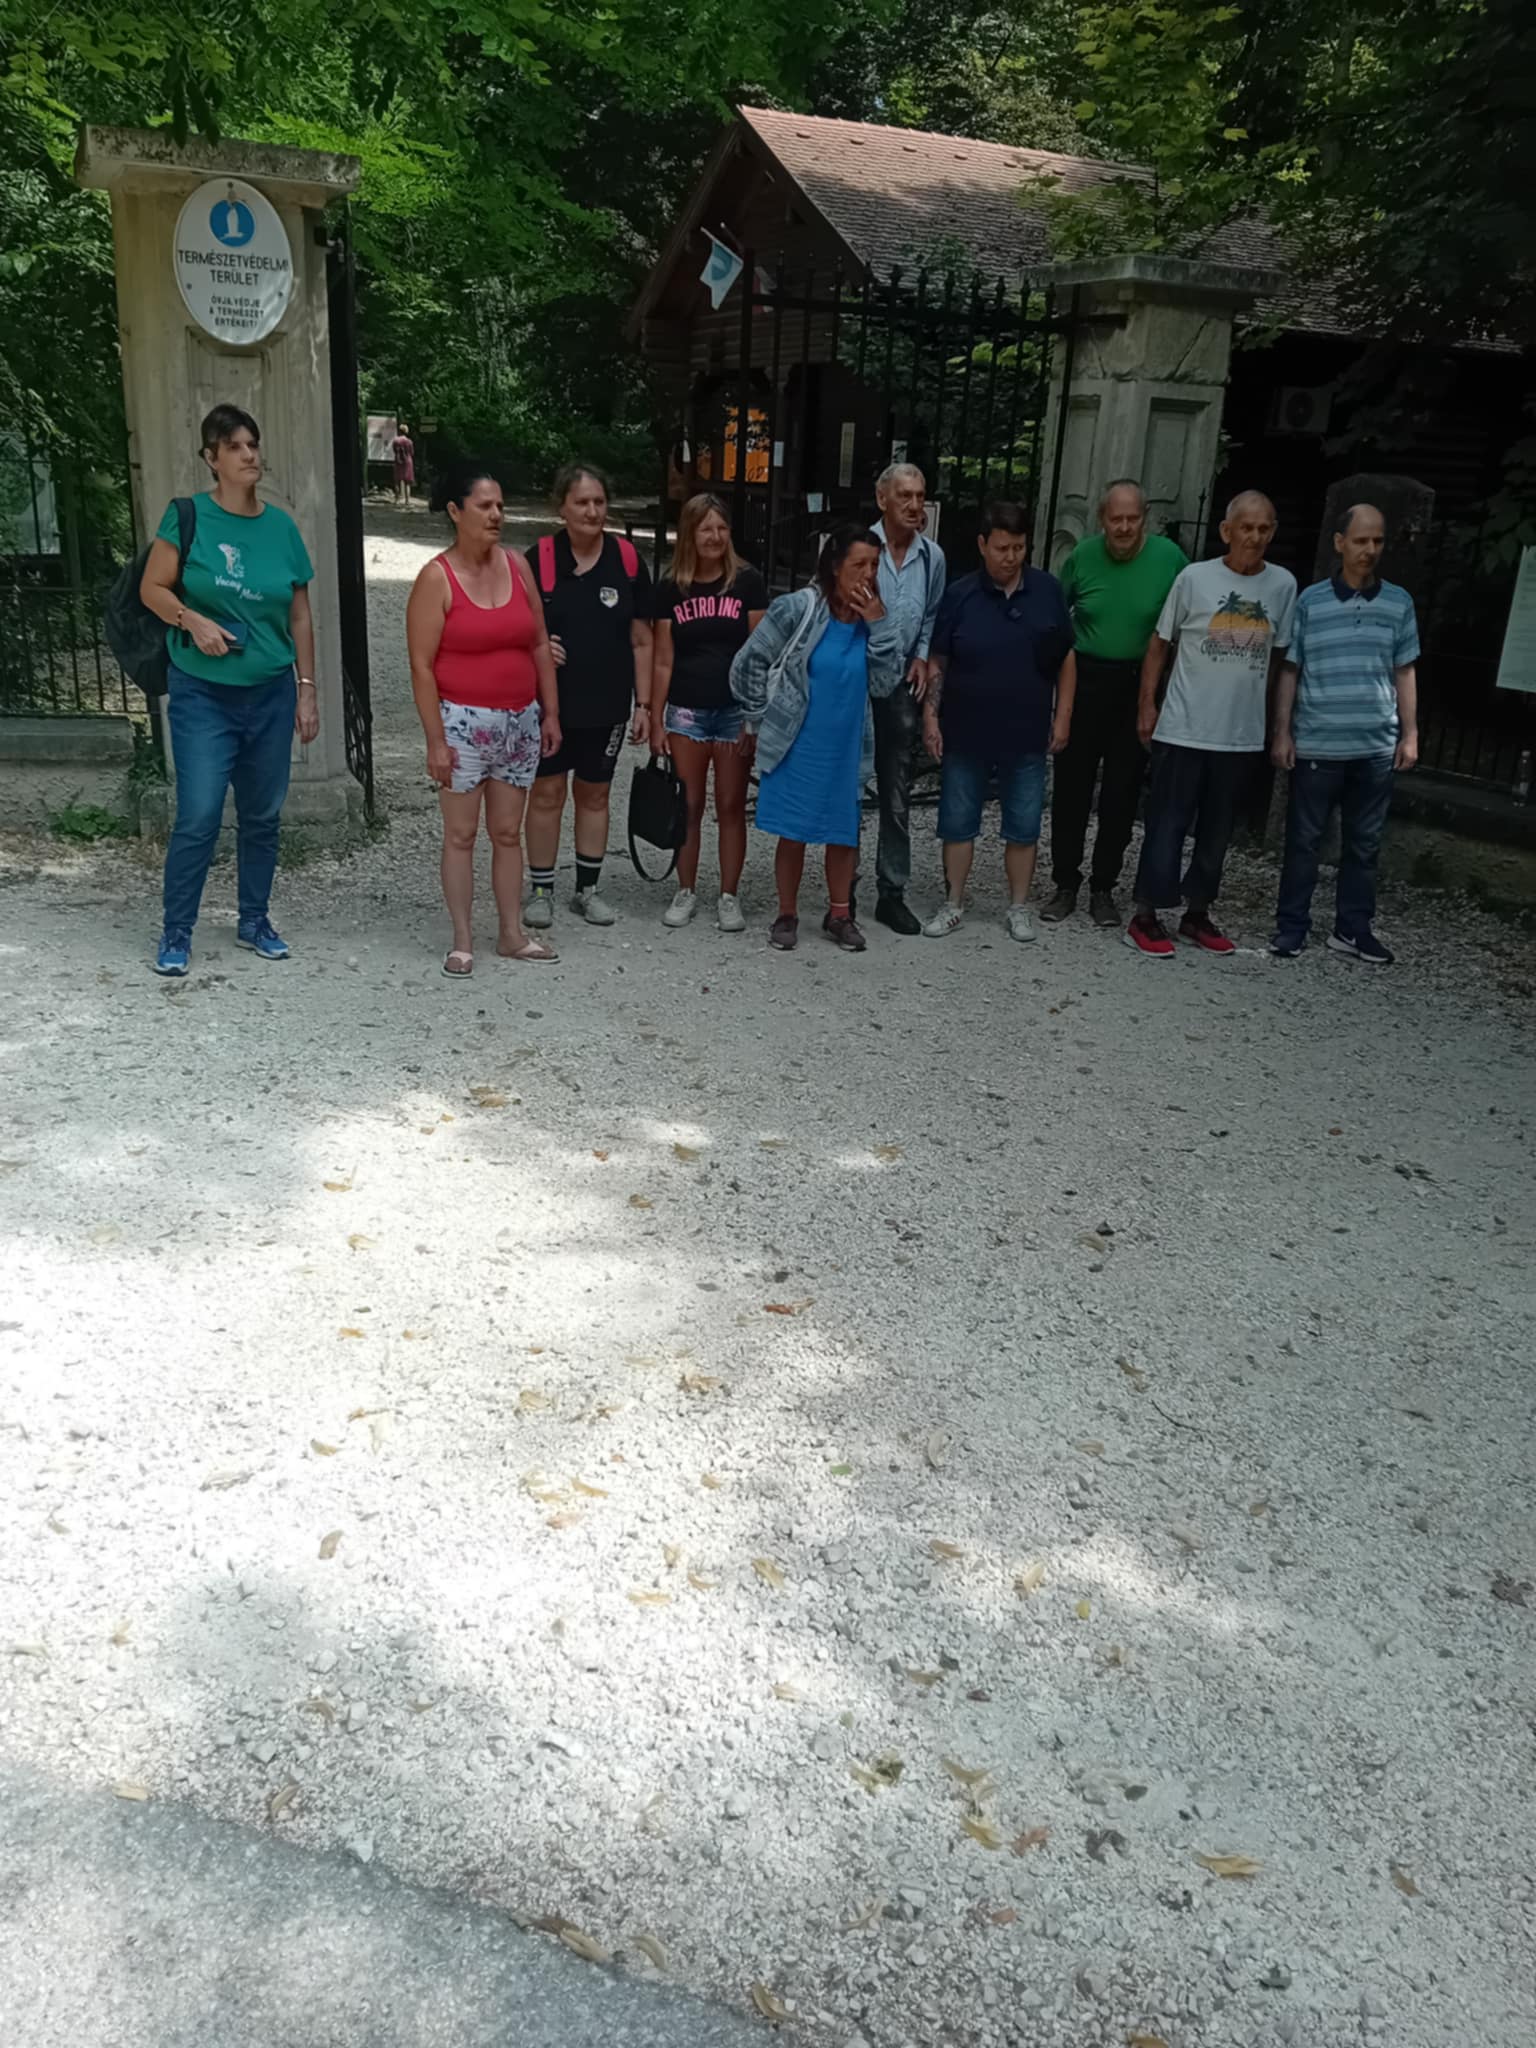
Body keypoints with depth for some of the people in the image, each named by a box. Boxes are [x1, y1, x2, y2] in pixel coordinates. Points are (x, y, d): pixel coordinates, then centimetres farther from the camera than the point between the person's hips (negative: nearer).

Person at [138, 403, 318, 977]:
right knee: (198, 819, -7)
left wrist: (307, 690, 7)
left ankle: (254, 921, 26)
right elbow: (152, 589, -1)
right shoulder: (189, 515, -4)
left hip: (271, 694, 4)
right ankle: (176, 933, 7)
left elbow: (300, 616, 9)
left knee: (262, 816, 11)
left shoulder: (281, 526, 5)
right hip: (203, 694, -3)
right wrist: (194, 621, -20)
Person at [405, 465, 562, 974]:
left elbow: (539, 646, 12)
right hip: (463, 722, -4)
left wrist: (550, 713, 9)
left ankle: (513, 934, 21)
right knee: (461, 834, 2)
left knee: (508, 832, 11)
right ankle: (462, 941, 11)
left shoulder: (517, 565, 6)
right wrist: (435, 740, -14)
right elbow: (422, 665, -11)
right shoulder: (437, 578, -8)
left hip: (520, 721, 5)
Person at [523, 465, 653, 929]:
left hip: (606, 703, 2)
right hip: (549, 700, -2)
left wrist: (643, 704, 1)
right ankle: (541, 891, 16)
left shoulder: (627, 560, -1)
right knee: (547, 792, 3)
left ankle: (588, 889, 25)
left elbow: (641, 641, 3)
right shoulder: (539, 559, -7)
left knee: (594, 793, 12)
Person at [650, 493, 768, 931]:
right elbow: (663, 660, 6)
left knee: (731, 807, 5)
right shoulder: (671, 588, 3)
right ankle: (686, 892, 19)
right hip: (685, 711, 1)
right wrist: (656, 721, 3)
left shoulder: (747, 582, -1)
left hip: (735, 710, -1)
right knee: (689, 806, 7)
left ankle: (729, 897, 14)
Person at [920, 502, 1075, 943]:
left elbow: (1066, 659, 6)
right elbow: (938, 662, 1)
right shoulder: (959, 595, -4)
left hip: (1028, 735, 1)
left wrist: (1062, 716, 2)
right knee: (957, 823, 8)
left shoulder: (1048, 591, -1)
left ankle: (1019, 907, 23)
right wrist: (931, 716, -6)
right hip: (966, 733, 0)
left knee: (1023, 827, 9)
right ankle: (953, 904, 22)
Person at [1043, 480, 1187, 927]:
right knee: (1071, 786, 4)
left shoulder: (1170, 558, -7)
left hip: (1139, 685, -1)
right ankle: (1065, 885, 15)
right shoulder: (1082, 556, -3)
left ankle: (1104, 888, 18)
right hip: (1085, 679, 1)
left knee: (1122, 791, 6)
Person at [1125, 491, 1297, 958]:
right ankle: (1145, 916, 7)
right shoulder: (1194, 577, -4)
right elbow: (1160, 643, 2)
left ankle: (1197, 913, 24)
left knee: (1217, 829, 11)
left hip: (1242, 735, 3)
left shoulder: (1283, 585, 4)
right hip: (1183, 730, -3)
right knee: (1168, 824, 0)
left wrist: (1270, 717, 12)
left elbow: (1277, 655, 12)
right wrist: (1147, 703, -3)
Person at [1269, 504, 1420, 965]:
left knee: (1364, 842, 9)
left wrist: (1410, 734, 6)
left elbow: (1405, 672, 11)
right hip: (1316, 745, -2)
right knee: (1303, 838, 3)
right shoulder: (1310, 600, 1)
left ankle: (1353, 928, 18)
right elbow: (1289, 670, 3)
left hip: (1376, 747, 2)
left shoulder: (1399, 603, 7)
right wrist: (1282, 732, -2)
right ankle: (1291, 925, 13)